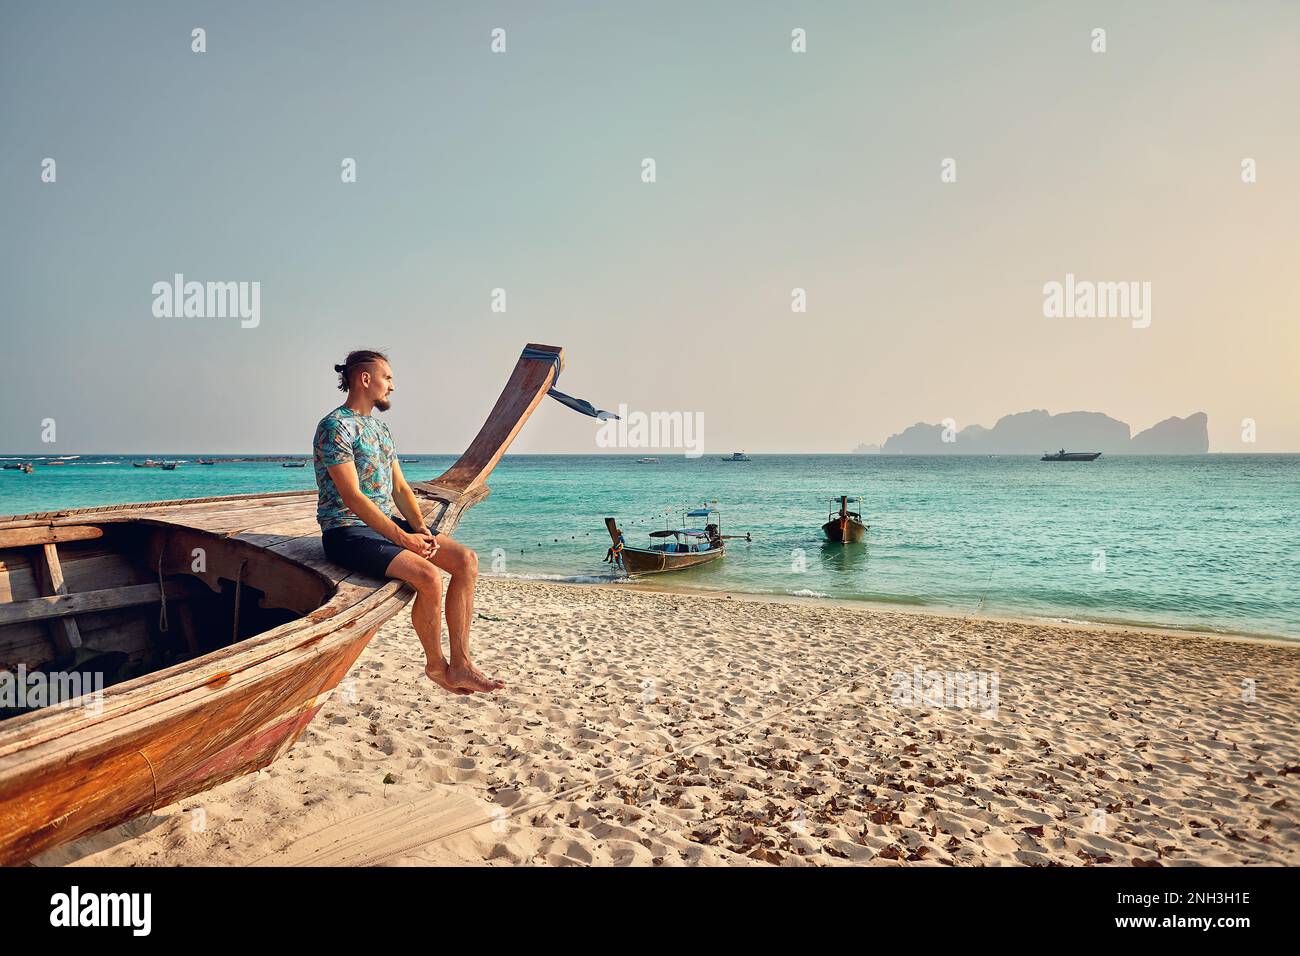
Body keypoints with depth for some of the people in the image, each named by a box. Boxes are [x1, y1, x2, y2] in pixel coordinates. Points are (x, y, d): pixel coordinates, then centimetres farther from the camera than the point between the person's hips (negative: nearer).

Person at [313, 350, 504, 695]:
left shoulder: (380, 429, 16)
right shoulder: (335, 427, -12)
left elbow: (400, 488, 13)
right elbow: (353, 498, -20)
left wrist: (421, 528, -5)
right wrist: (403, 538, -23)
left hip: (387, 522, 9)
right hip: (347, 531, -9)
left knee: (466, 560, -8)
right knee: (429, 577, -29)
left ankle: (460, 665, -7)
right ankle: (436, 664, -3)